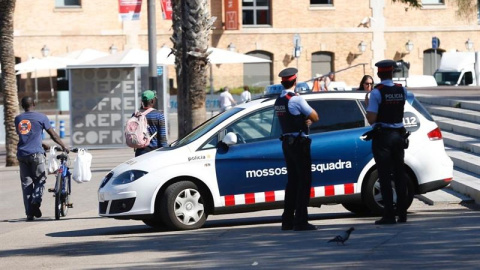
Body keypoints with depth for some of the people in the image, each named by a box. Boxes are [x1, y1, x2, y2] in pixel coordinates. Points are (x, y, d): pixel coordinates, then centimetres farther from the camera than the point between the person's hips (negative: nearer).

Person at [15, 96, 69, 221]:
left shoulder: (18, 119, 12)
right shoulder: (41, 117, 0)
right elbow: (53, 134, 3)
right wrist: (63, 146, 16)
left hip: (22, 154, 3)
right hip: (36, 154, -3)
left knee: (26, 183, 6)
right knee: (40, 179, 8)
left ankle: (29, 213, 3)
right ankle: (36, 202, -15)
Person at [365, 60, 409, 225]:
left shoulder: (376, 92, -13)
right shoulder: (401, 90, 3)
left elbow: (371, 119, -17)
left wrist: (367, 104, 0)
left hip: (382, 137, -5)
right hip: (398, 135, 5)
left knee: (385, 176, -3)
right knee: (399, 174, 10)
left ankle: (389, 215, -7)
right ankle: (402, 213, 11)